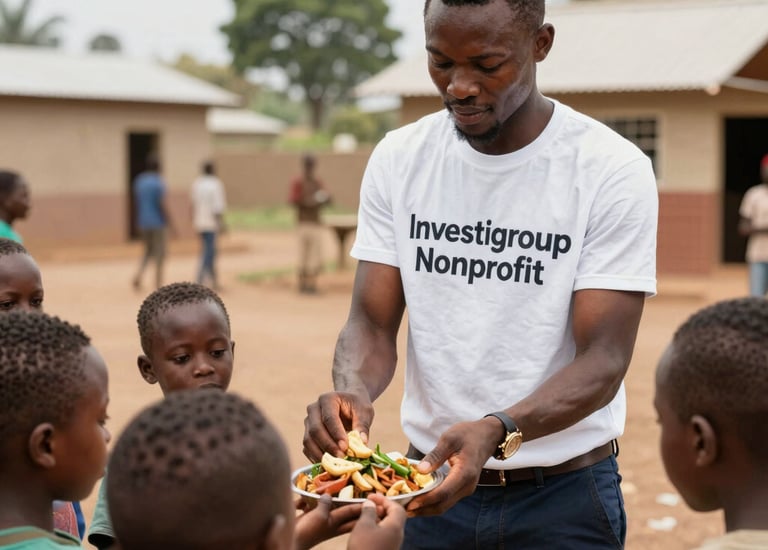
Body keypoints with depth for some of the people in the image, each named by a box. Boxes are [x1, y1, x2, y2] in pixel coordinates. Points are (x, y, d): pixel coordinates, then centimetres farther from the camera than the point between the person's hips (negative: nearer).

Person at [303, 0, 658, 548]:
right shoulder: (398, 159, -2)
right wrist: (352, 389, -25)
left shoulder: (614, 170, -14)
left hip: (564, 493, -3)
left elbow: (604, 361, -18)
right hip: (432, 482, 3)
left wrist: (496, 432, -35)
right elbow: (372, 324, -3)